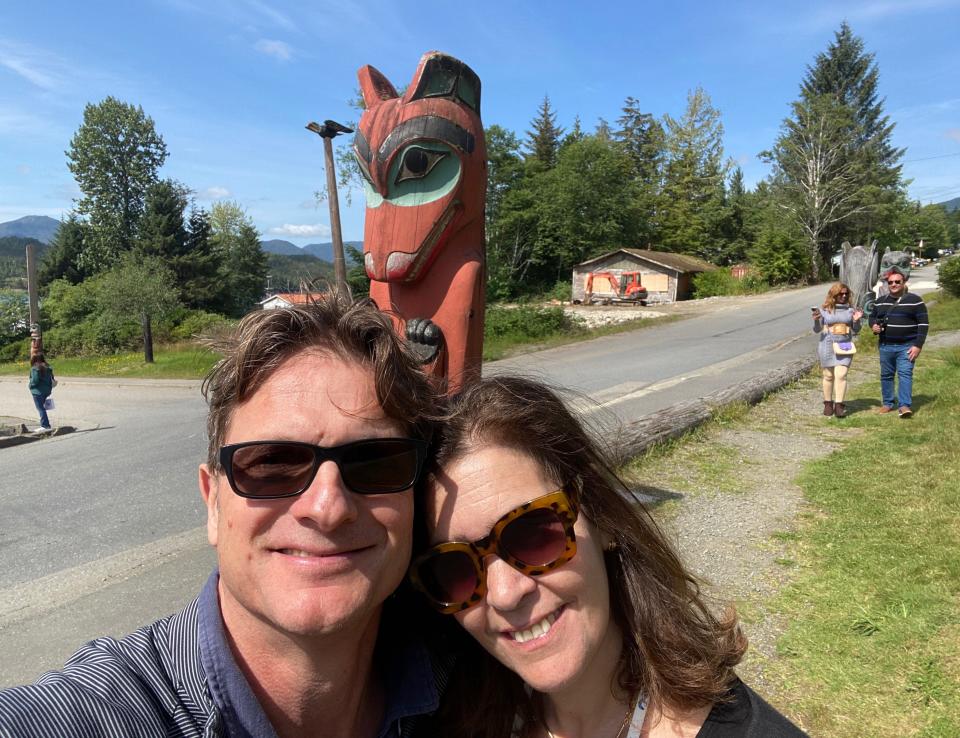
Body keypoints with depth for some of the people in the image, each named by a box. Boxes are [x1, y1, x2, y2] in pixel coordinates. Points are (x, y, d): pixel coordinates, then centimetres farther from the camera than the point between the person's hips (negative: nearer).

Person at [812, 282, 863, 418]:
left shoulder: (851, 310, 4)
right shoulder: (824, 310, -1)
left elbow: (855, 332, 9)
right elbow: (817, 330, 3)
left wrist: (856, 321, -10)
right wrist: (816, 321, -17)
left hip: (844, 347, 1)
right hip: (827, 347, -1)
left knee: (841, 375, -9)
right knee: (828, 376, 6)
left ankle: (839, 405, -7)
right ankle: (828, 403, 19)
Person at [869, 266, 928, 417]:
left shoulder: (915, 300, -3)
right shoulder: (880, 301, 10)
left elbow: (923, 324, -4)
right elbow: (872, 317, 24)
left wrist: (918, 345, -12)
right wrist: (873, 325, -2)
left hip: (906, 346, -4)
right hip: (885, 346, 4)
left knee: (905, 374, -10)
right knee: (886, 375, 10)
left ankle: (905, 405, -10)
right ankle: (887, 403, 20)